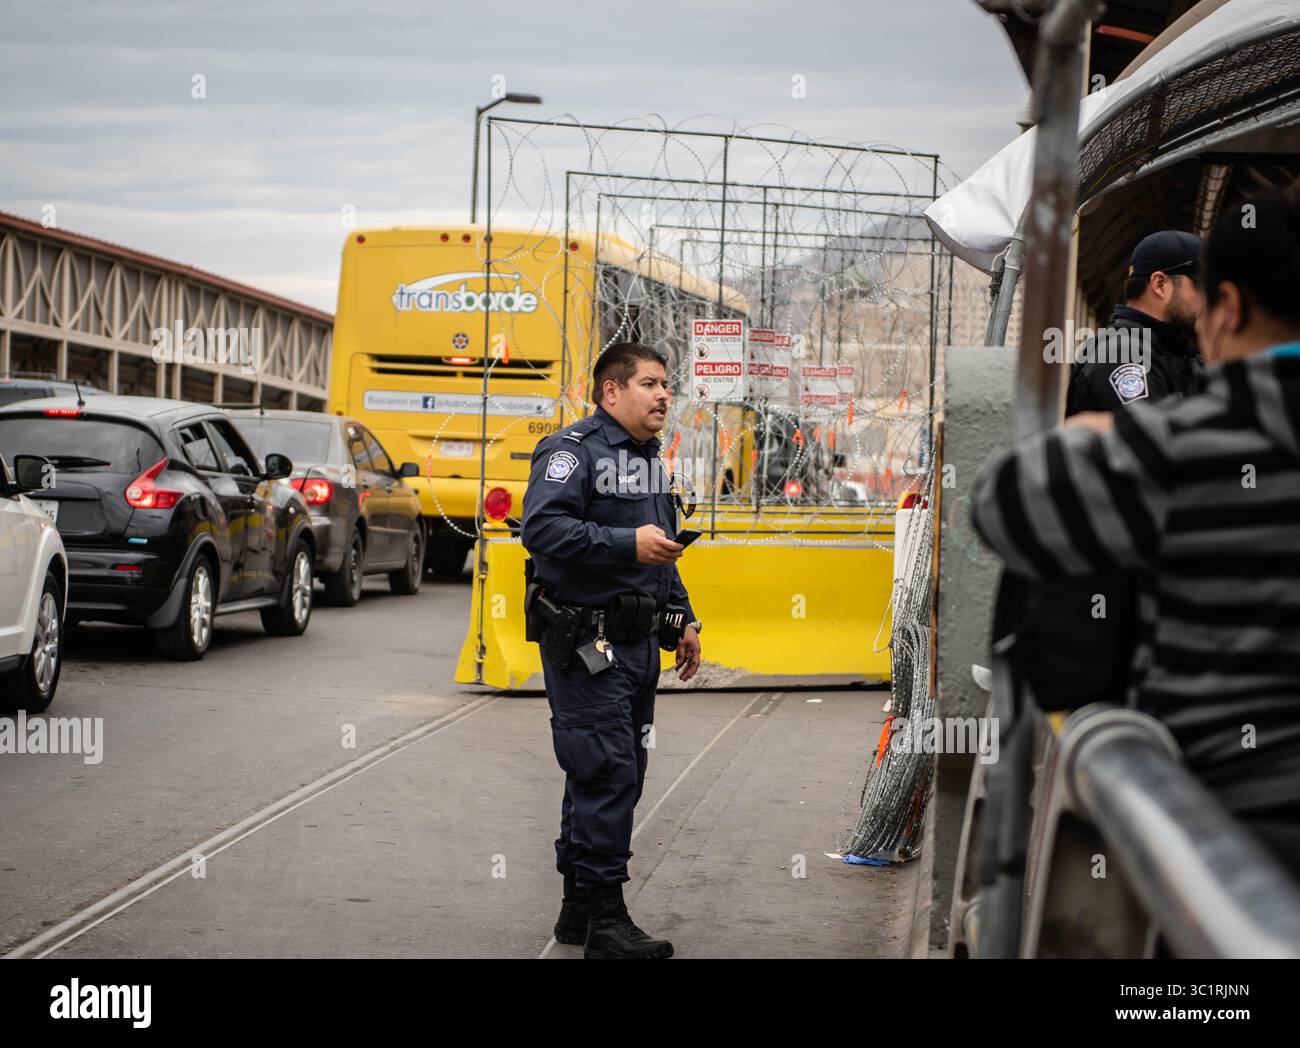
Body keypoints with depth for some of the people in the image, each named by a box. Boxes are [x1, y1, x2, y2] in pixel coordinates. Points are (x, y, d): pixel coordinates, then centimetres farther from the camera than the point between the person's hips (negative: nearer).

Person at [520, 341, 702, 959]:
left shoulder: (649, 461, 20)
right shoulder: (572, 451, -10)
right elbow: (542, 527, -25)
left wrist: (682, 619, 23)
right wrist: (628, 543, -28)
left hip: (638, 644, 10)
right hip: (586, 646, -10)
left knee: (622, 776, 12)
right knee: (606, 774, -11)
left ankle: (579, 908, 21)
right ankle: (604, 922, -8)